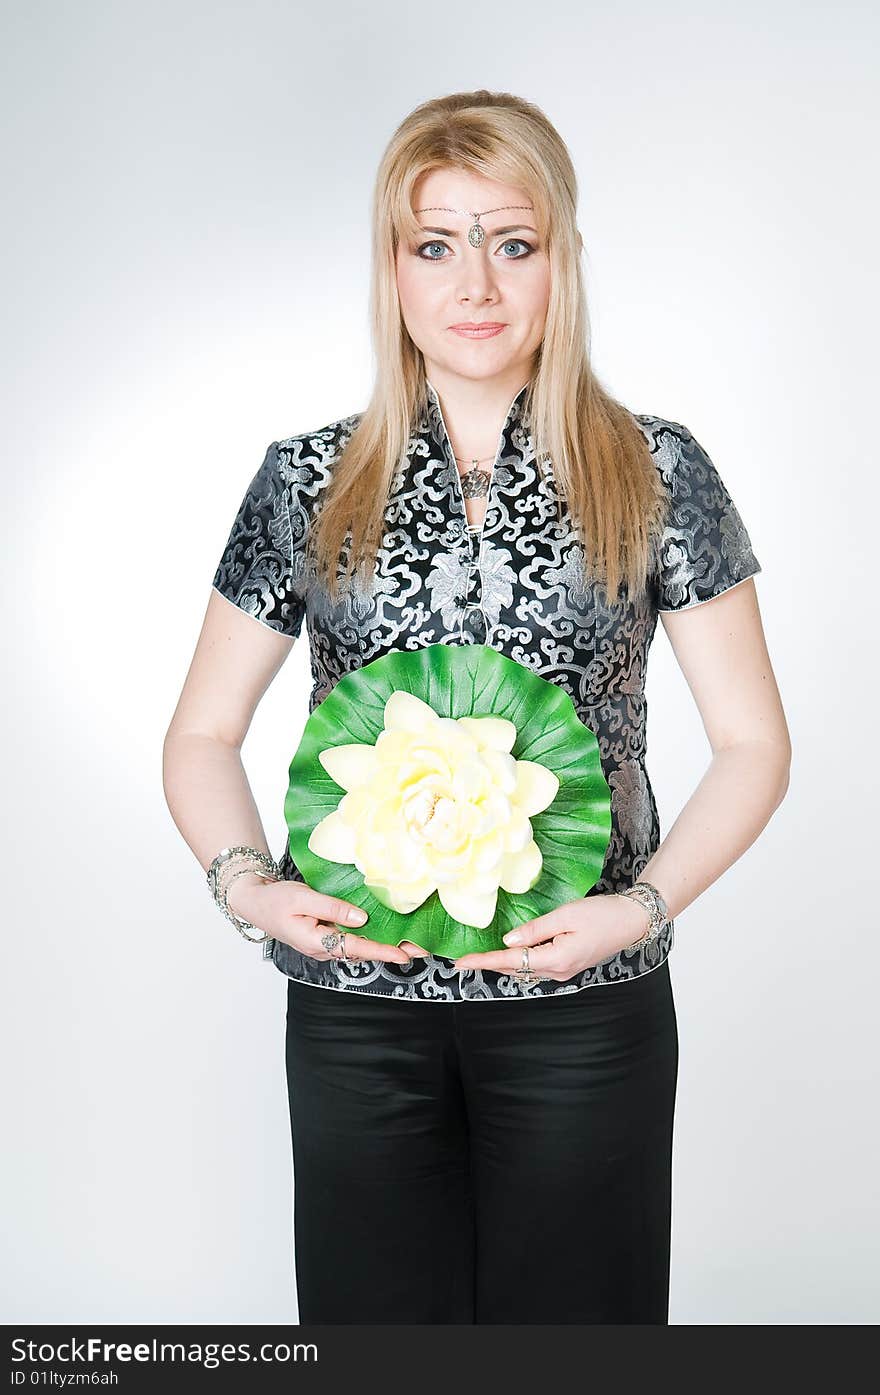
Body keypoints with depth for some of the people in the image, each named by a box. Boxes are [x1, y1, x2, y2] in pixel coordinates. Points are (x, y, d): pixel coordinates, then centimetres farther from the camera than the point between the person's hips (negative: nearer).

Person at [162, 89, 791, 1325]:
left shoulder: (656, 475, -1)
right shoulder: (310, 483, 2)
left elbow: (753, 742, 1)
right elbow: (204, 733, 7)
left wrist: (646, 905, -14)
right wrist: (247, 885, -11)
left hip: (585, 1003, -1)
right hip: (357, 1001, 1)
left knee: (572, 1309, 12)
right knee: (378, 1313, 13)